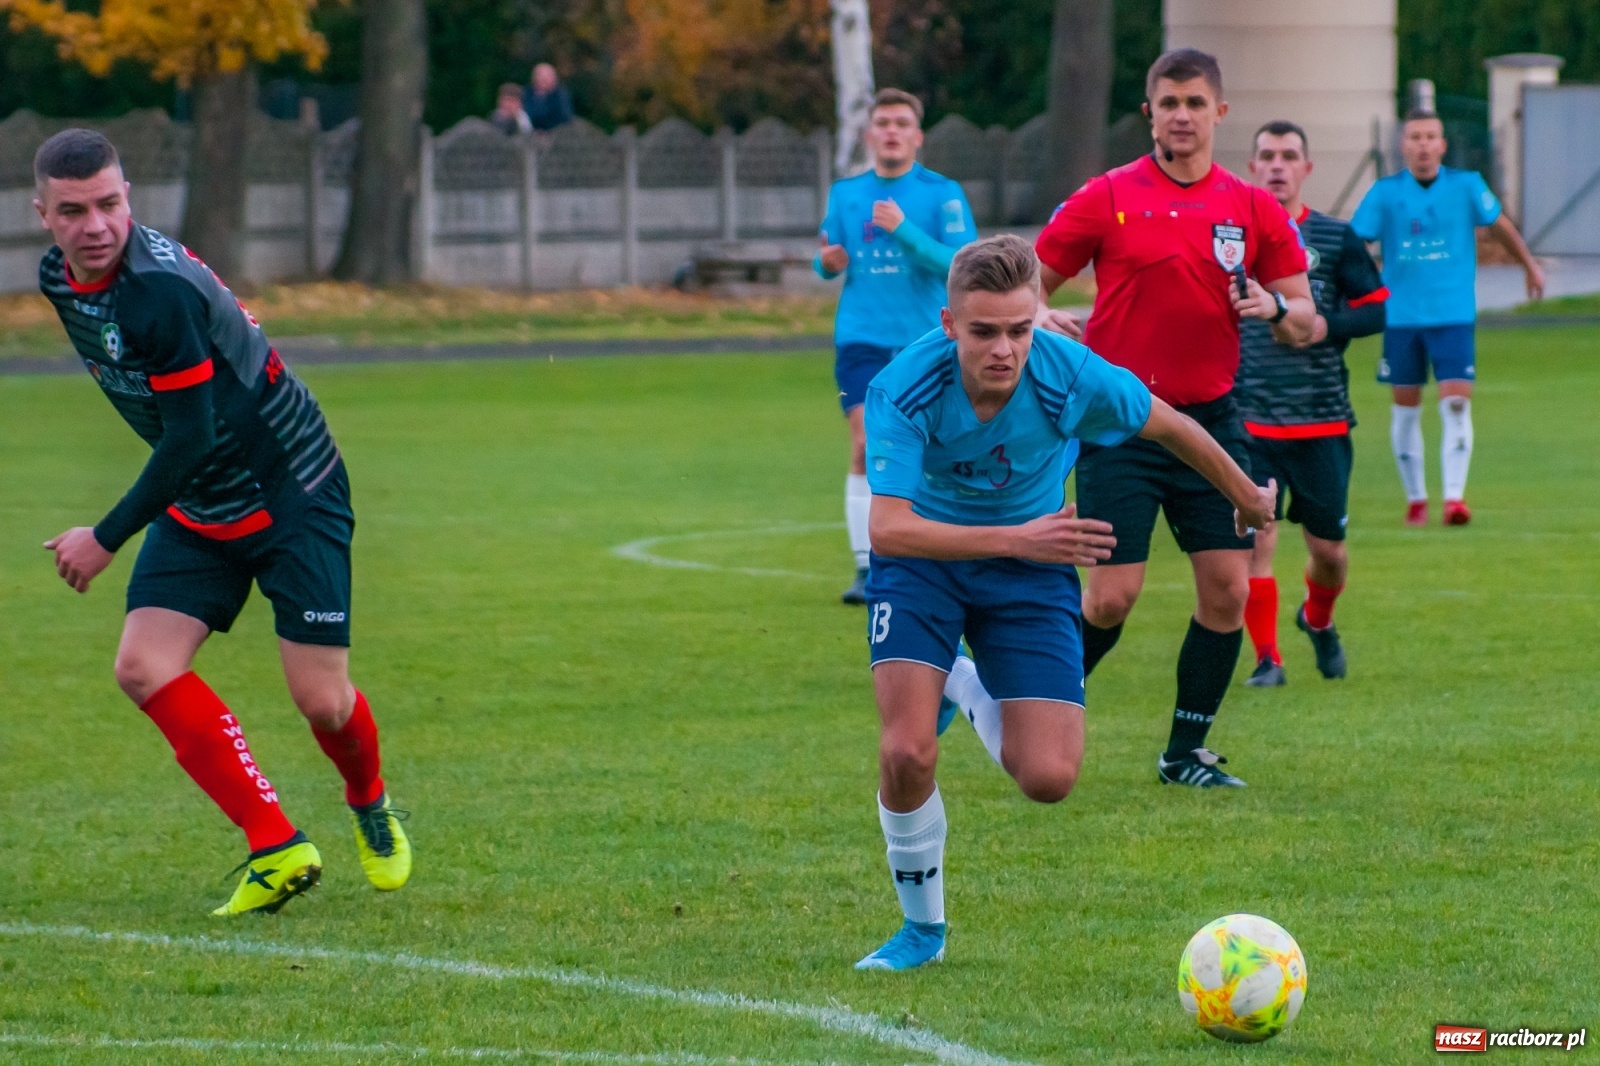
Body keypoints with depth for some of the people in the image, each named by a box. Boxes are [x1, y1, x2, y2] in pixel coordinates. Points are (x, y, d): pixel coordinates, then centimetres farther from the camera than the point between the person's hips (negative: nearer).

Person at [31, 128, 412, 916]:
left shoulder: (159, 288, -29)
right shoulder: (58, 280, -3)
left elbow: (191, 439, -26)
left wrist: (107, 539, -19)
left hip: (292, 492, -8)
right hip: (198, 506, 8)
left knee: (320, 700, -7)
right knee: (145, 668, -11)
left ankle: (371, 805, 29)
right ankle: (278, 849, -6)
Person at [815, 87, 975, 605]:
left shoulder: (943, 194, -2)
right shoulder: (845, 193, 9)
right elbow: (829, 263, 18)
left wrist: (905, 230, -23)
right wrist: (827, 261, -6)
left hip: (926, 342, -2)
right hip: (862, 341, 2)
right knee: (866, 450, -10)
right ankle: (866, 568, -9)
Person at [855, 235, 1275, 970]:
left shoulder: (1073, 378, -25)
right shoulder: (904, 390, -29)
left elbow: (1167, 426, -4)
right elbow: (888, 527, -36)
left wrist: (1246, 496, 13)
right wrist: (1014, 538, -43)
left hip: (1030, 574, 1)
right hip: (923, 560, -1)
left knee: (1049, 779, -11)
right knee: (908, 755, -21)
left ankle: (977, 701, 26)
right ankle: (922, 925, 6)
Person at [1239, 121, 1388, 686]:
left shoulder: (1337, 238, 4)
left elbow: (1379, 308, 5)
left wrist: (1327, 327, -11)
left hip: (1322, 421, 1)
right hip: (1248, 421, -1)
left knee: (1328, 548, 6)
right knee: (1255, 539, -12)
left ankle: (1319, 619, 38)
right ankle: (1267, 658, 1)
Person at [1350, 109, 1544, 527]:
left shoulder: (1466, 186, 0)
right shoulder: (1384, 193, -1)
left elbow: (1500, 225, 15)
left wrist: (1530, 265, 28)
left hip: (1453, 315, -1)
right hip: (1401, 316, 1)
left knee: (1456, 404, -13)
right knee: (1406, 409, 7)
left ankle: (1454, 497, -14)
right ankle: (1415, 499, 20)